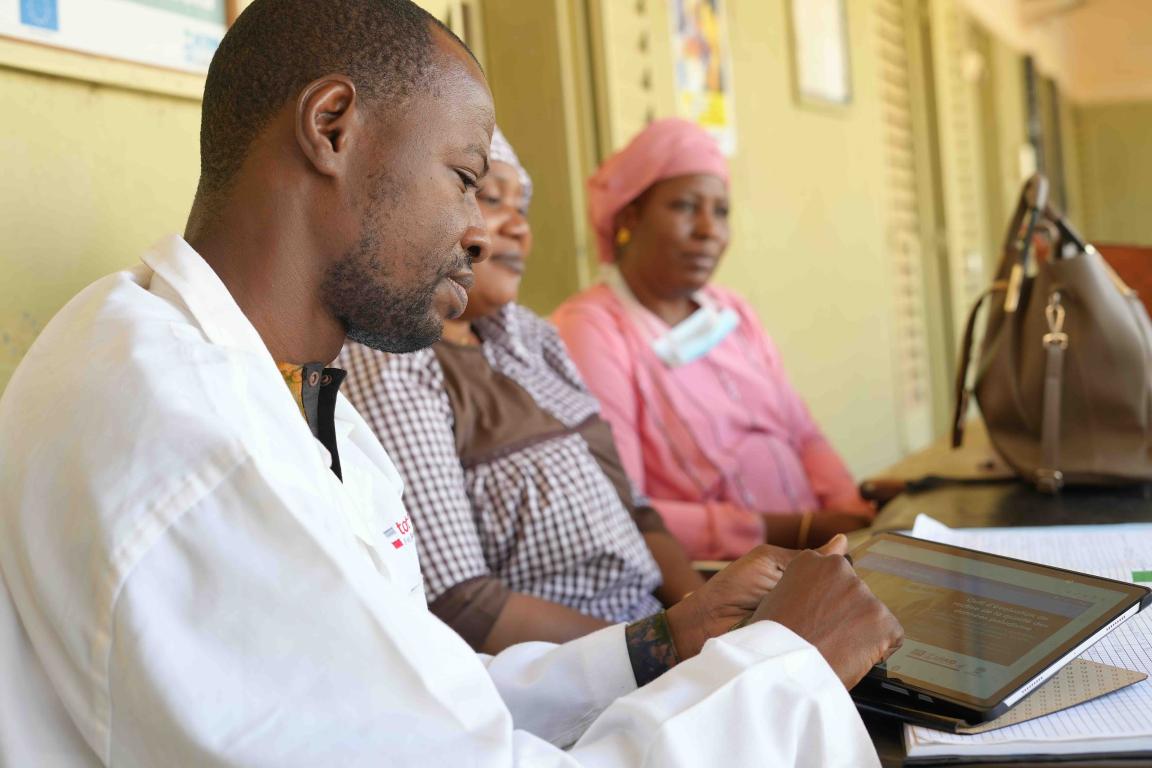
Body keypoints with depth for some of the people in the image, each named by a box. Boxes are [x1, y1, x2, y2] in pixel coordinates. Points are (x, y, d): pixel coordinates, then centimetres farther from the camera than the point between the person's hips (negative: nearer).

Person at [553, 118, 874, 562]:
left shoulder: (733, 313, 14)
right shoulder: (589, 331, -11)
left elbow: (804, 437, 14)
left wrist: (851, 517, -6)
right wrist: (792, 530, -18)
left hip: (814, 549, 7)